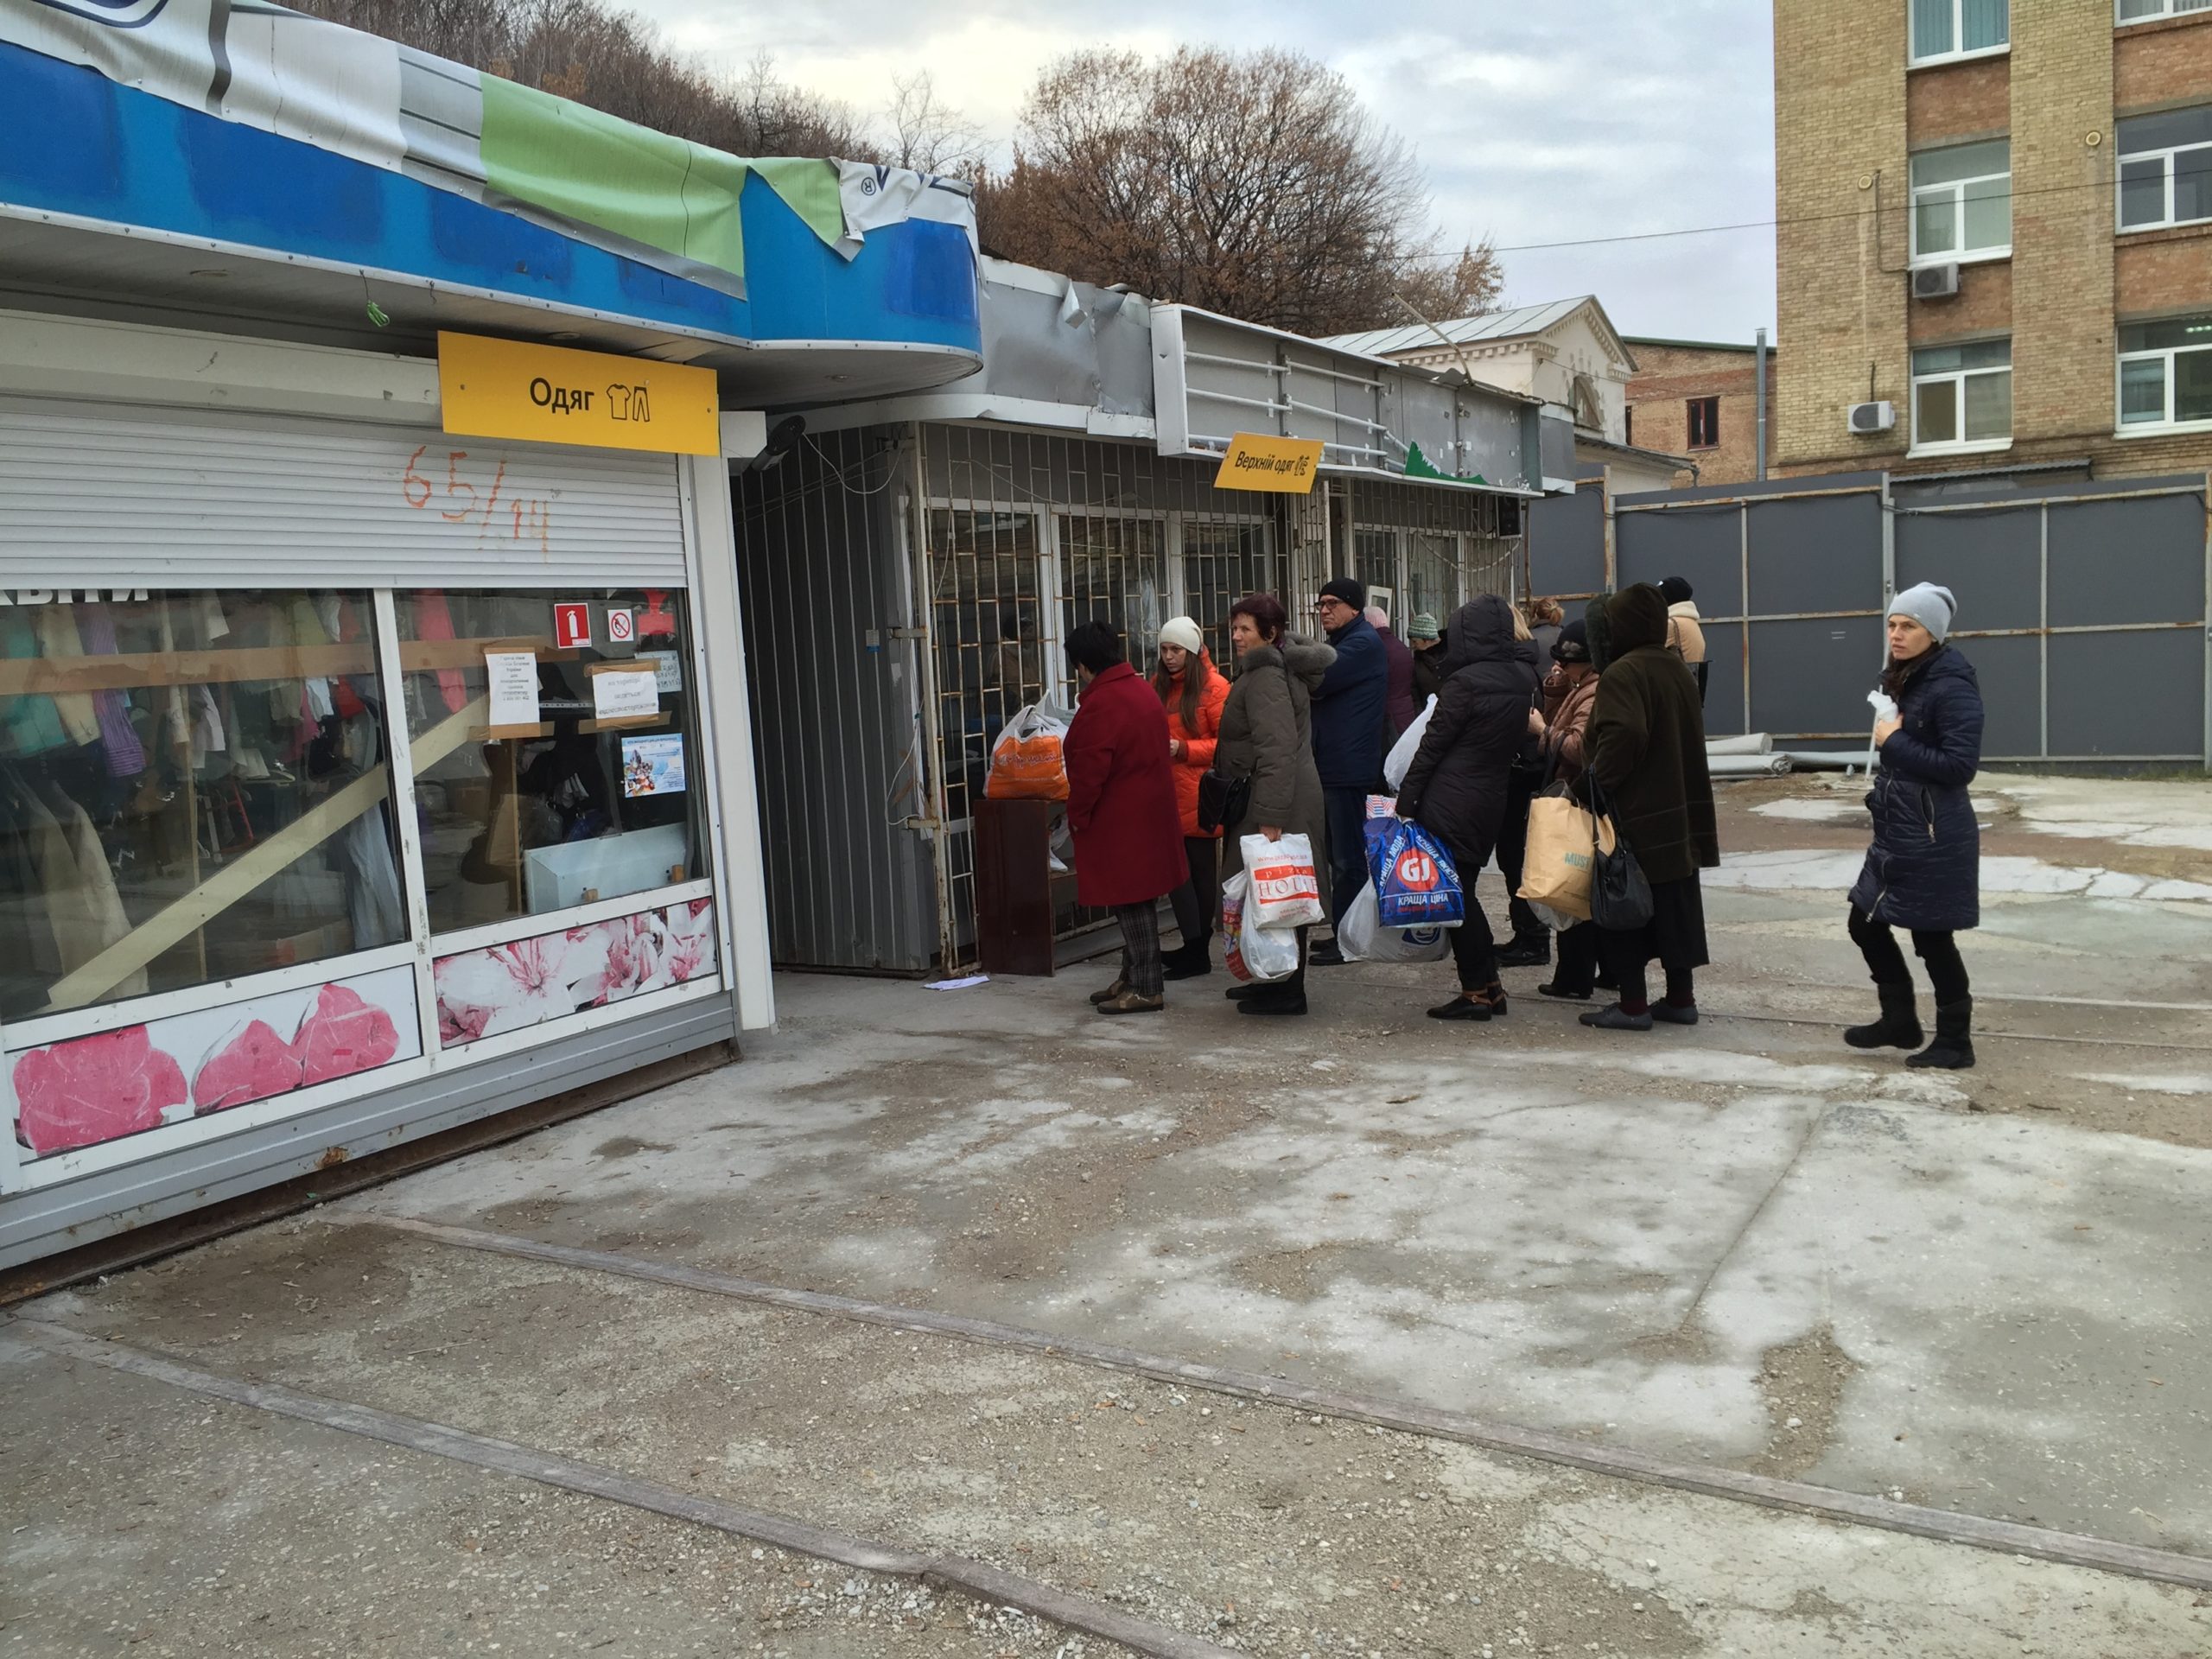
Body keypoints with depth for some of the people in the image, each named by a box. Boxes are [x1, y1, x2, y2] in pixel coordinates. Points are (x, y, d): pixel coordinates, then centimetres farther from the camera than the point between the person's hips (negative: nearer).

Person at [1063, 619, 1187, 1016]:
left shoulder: (1100, 705, -20)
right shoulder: (1142, 690, 11)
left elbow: (1089, 771, -21)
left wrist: (1078, 816, -7)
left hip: (1119, 821, -10)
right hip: (1149, 814, 10)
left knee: (1132, 904, -3)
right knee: (1137, 900, 16)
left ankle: (1146, 989, 4)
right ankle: (1132, 978, 27)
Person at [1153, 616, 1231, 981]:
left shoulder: (1213, 686, -7)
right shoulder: (1158, 684, 12)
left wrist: (1184, 750, -17)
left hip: (1199, 795, -6)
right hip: (1166, 792, 6)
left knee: (1200, 868, 3)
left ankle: (1198, 950, 11)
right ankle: (1194, 946, 18)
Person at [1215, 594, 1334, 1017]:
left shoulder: (1266, 677, -16)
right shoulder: (1281, 669, 17)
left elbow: (1277, 752, -24)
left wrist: (1270, 818, -28)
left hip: (1273, 805, -11)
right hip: (1287, 802, 11)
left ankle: (1285, 991, 2)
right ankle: (1273, 979, 24)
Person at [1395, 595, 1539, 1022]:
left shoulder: (1465, 682, -15)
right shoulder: (1524, 679, 6)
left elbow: (1432, 745, -12)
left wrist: (1405, 800, -7)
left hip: (1451, 802, -7)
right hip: (1493, 798, 7)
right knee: (1464, 891, 15)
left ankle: (1477, 990, 3)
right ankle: (1489, 986, 18)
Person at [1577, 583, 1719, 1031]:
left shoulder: (1623, 674, -16)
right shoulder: (1679, 670, 12)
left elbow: (1623, 734, -29)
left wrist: (1598, 780, -19)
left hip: (1632, 814, -8)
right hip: (1679, 810, 8)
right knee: (1676, 904, 13)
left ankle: (1632, 1003, 4)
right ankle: (1680, 997, 19)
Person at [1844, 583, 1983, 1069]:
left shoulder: (1951, 686, -17)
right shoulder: (1903, 679, 11)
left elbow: (1960, 765, -22)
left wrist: (1894, 742, -17)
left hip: (1934, 836, -9)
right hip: (1896, 829, 9)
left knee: (1932, 939, 1)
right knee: (1866, 922, 15)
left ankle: (1955, 1042, 17)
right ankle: (1900, 1021, 31)